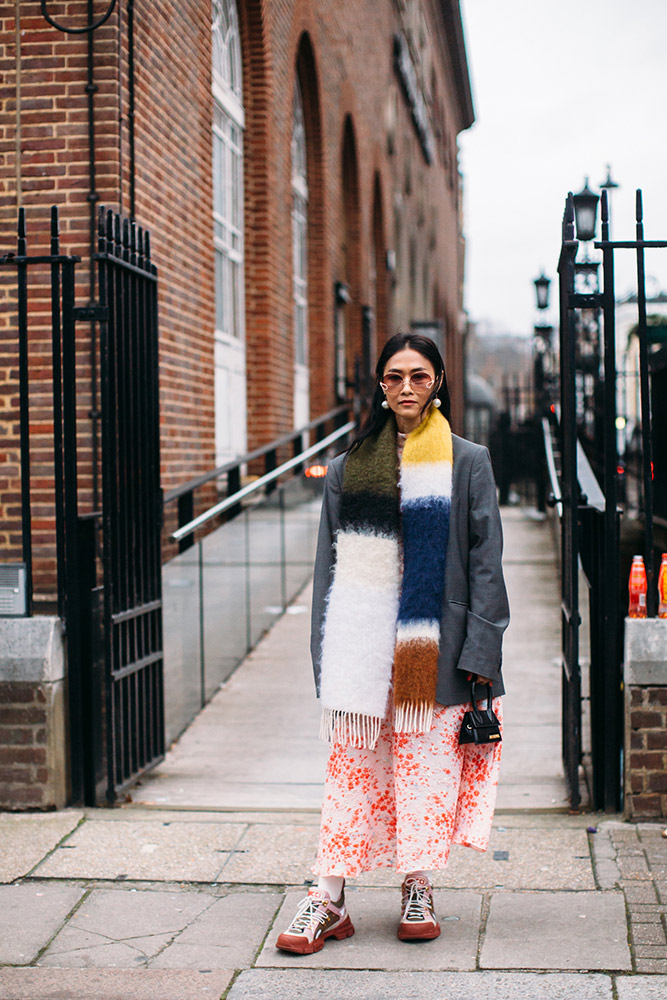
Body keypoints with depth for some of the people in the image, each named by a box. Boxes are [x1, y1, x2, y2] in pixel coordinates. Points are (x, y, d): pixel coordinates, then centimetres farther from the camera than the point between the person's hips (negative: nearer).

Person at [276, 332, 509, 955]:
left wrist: (479, 654, -5)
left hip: (436, 646, -1)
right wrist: (326, 656, 3)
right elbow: (329, 566, 10)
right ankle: (329, 898, 2)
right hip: (363, 642, 1)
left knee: (427, 761, 3)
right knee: (352, 763, 0)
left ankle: (418, 891, 16)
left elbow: (485, 562, 2)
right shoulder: (348, 469, 10)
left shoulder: (468, 464, 5)